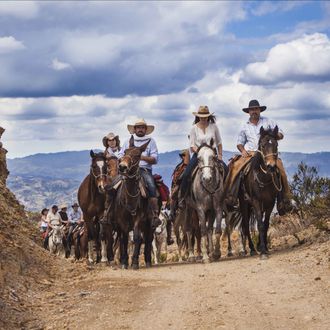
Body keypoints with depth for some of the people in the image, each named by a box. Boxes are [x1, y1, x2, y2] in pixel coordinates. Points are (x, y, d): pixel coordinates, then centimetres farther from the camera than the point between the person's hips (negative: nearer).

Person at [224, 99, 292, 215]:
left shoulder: (267, 122, 10)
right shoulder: (245, 126, 15)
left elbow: (280, 135, 9)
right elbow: (239, 143, 21)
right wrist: (242, 150, -1)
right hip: (249, 154, 1)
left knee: (279, 167, -25)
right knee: (235, 166, -25)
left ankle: (284, 200, -17)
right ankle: (230, 196, -22)